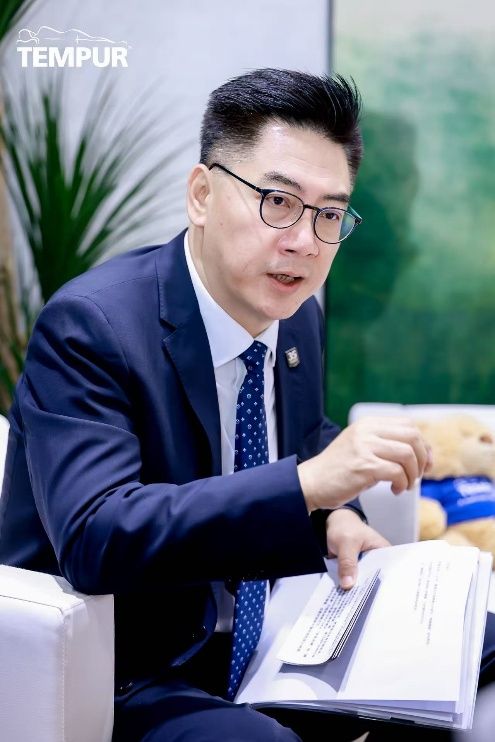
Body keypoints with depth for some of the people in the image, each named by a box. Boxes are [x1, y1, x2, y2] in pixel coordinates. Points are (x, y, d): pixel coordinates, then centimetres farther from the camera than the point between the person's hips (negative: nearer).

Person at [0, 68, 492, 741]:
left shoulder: (297, 314, 2)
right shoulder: (87, 326, -21)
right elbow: (95, 539, -32)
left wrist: (337, 514, -1)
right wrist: (308, 483, -38)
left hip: (260, 640, 7)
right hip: (123, 684, -7)